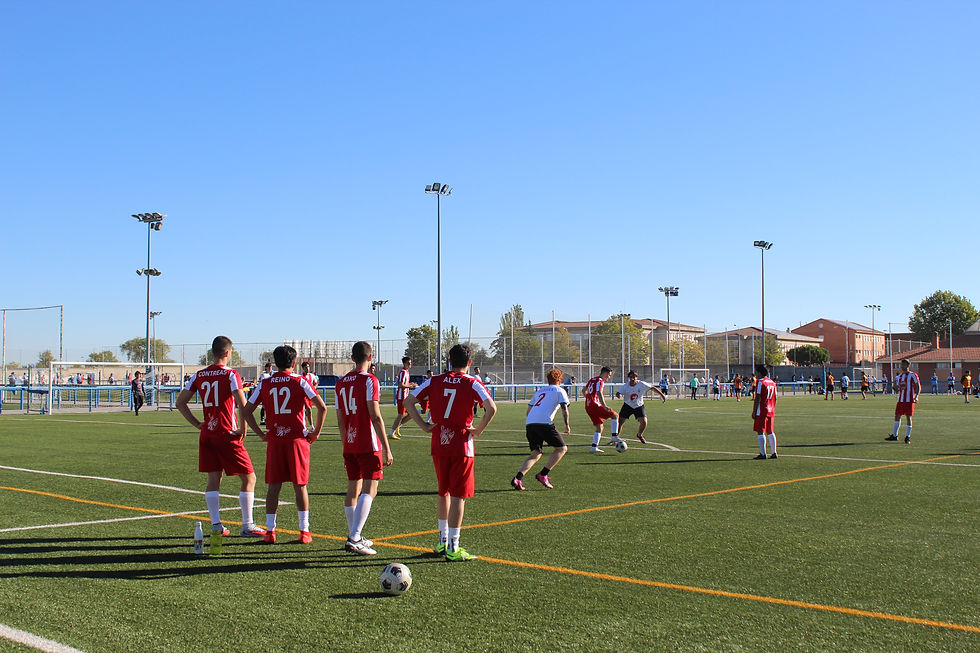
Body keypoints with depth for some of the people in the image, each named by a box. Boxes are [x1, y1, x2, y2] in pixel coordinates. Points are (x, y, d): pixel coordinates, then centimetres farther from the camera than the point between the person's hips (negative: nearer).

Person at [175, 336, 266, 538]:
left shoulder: (199, 375, 8)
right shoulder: (231, 375, -9)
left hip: (206, 434, 6)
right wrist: (242, 429, -8)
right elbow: (242, 405, -20)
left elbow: (180, 403, 10)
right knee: (249, 478, 2)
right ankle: (247, 525, 1)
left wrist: (197, 423, 12)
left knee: (213, 480, 12)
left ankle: (216, 524, 11)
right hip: (227, 435, -6)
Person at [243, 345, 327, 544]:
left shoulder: (265, 384, 5)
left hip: (274, 440, 2)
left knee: (273, 486, 7)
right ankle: (304, 531, 5)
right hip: (298, 439, -2)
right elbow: (322, 407, -10)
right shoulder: (300, 382, -3)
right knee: (300, 486, 4)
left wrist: (261, 434, 10)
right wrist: (316, 432, -1)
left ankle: (270, 530, 7)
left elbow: (247, 411, 5)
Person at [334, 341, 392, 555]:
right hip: (369, 445, -7)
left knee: (353, 488, 14)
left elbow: (340, 421, 15)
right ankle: (354, 539, -16)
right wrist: (386, 448, -12)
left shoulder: (340, 383, 11)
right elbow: (375, 417, -14)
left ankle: (353, 537, 20)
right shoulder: (369, 380, -9)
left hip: (350, 446, 7)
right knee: (369, 490, -7)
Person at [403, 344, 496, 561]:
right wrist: (478, 430, -8)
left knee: (444, 493, 19)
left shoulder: (434, 381, 4)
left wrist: (424, 426, 2)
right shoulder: (472, 384, -6)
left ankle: (443, 541, 27)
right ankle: (453, 548, -1)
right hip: (462, 446, -4)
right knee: (458, 496, 0)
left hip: (438, 446, 4)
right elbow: (491, 408, -20)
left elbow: (408, 401, 1)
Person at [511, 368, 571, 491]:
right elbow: (564, 409, 0)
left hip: (529, 423, 6)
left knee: (536, 454, 14)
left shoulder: (539, 391, 30)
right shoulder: (560, 391, 13)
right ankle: (543, 474, -4)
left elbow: (528, 411, 29)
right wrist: (567, 425, 9)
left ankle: (518, 478, -6)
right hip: (544, 422, -6)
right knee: (562, 448, 7)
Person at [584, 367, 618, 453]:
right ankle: (614, 437, -9)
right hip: (595, 405, -9)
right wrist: (605, 406, -34)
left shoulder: (592, 379, 19)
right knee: (615, 416, -1)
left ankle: (594, 447, 3)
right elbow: (599, 393, -23)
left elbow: (584, 390, 31)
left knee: (599, 427, 11)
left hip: (588, 406, 9)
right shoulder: (600, 381, -8)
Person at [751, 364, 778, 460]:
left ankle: (763, 454, -8)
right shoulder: (772, 382, 12)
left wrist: (754, 412, -10)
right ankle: (774, 453, 14)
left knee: (760, 432, -5)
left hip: (761, 411, -7)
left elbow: (757, 398, -14)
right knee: (770, 432, 14)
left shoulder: (760, 382, -10)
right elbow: (775, 398, 16)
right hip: (771, 411, 7)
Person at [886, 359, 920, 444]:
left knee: (908, 417, -3)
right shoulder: (899, 376, 14)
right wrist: (894, 383, -3)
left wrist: (916, 396, -18)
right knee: (897, 416, 7)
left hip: (910, 400, -6)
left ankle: (908, 437, 3)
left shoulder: (912, 375, -3)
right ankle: (894, 435, 16)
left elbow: (917, 386, -5)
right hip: (901, 399, 6)